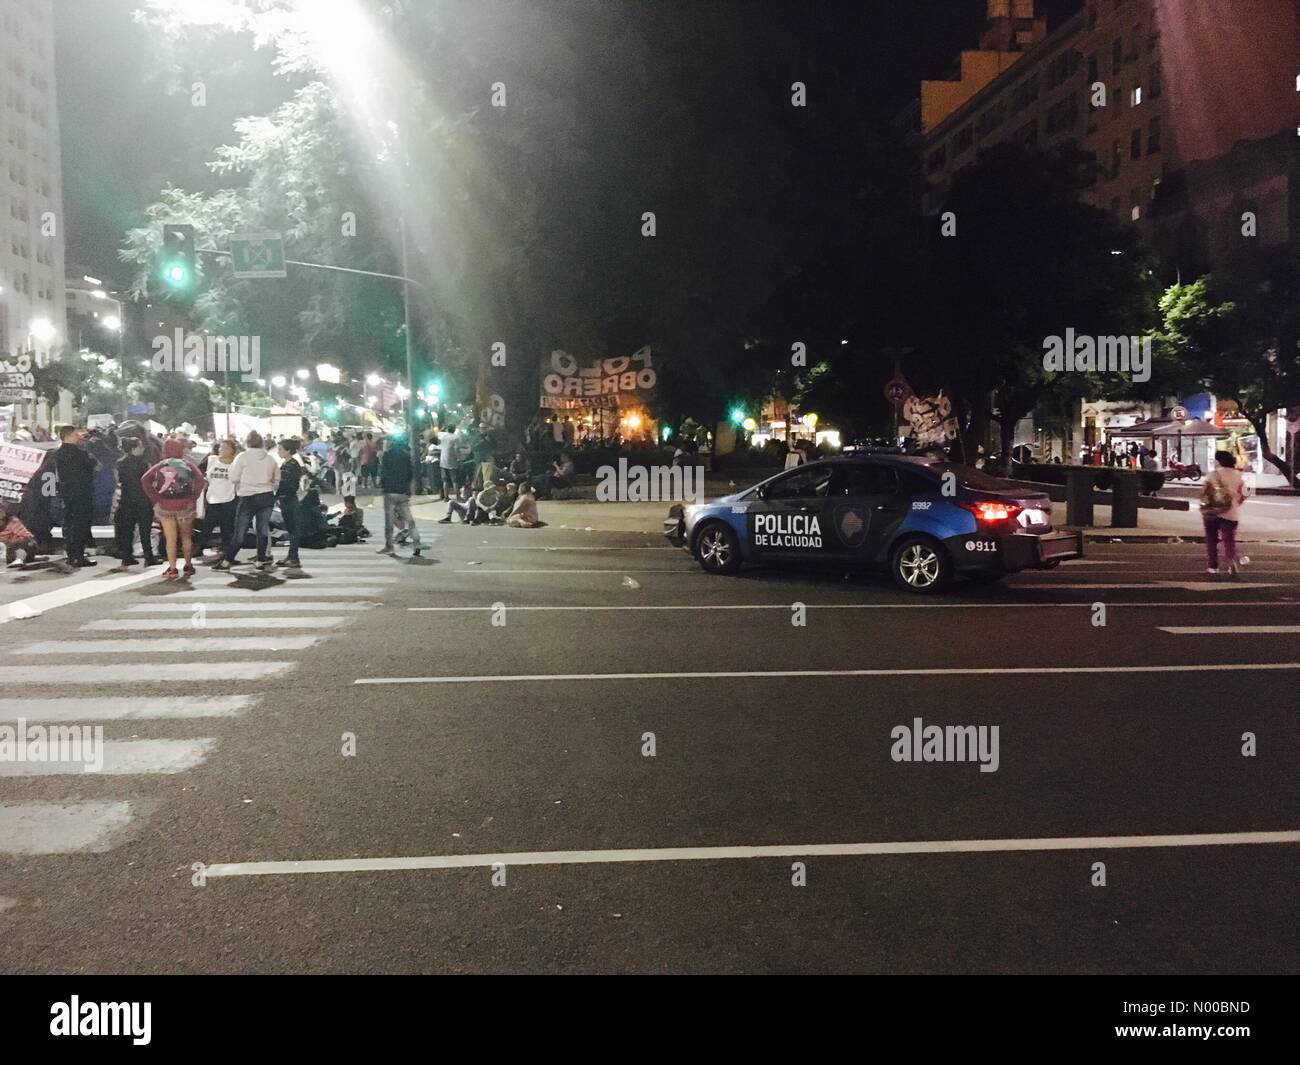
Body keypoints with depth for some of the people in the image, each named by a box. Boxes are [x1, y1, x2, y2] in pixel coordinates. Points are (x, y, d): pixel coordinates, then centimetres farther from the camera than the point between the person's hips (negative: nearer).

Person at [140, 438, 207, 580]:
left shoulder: (160, 465, 5)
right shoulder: (187, 464, 2)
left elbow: (145, 480, -8)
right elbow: (202, 480, -13)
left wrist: (155, 499, -6)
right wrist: (193, 498, -9)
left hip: (165, 506, 0)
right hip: (185, 506, 0)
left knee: (170, 539, 4)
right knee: (186, 536, 15)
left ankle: (172, 568, 1)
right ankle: (188, 565, 22)